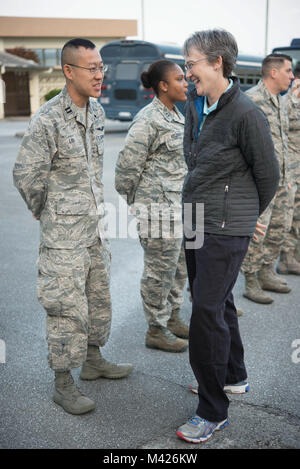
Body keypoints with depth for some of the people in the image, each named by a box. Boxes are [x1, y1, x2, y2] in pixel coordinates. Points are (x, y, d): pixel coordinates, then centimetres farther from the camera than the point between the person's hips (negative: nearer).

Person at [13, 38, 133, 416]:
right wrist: (48, 214, -1)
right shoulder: (47, 120, -18)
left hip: (94, 222, 8)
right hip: (64, 230, -8)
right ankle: (63, 384, 12)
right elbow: (26, 176, -13)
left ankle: (93, 360, 36)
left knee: (98, 295, 17)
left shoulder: (96, 112, 7)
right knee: (67, 304, -2)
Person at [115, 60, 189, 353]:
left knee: (179, 264, 18)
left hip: (180, 203, 9)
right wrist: (134, 202, -5)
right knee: (160, 269, 1)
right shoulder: (148, 120, -17)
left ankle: (172, 319, 35)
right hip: (158, 205, -9)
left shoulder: (177, 116, 12)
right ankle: (156, 330, 17)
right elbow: (128, 164, -16)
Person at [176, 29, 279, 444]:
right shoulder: (194, 105, 8)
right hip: (197, 221, 8)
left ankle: (213, 411, 6)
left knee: (207, 311, -8)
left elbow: (268, 174, -8)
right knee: (218, 302, 20)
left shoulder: (246, 114, -17)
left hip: (226, 230, -8)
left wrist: (248, 216, 7)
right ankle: (234, 377, 40)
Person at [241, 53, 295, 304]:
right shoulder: (251, 99, -13)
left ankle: (266, 273, 28)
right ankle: (251, 282, 7)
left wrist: (287, 175, 21)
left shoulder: (279, 101, 16)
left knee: (280, 226, 14)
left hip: (279, 179, 9)